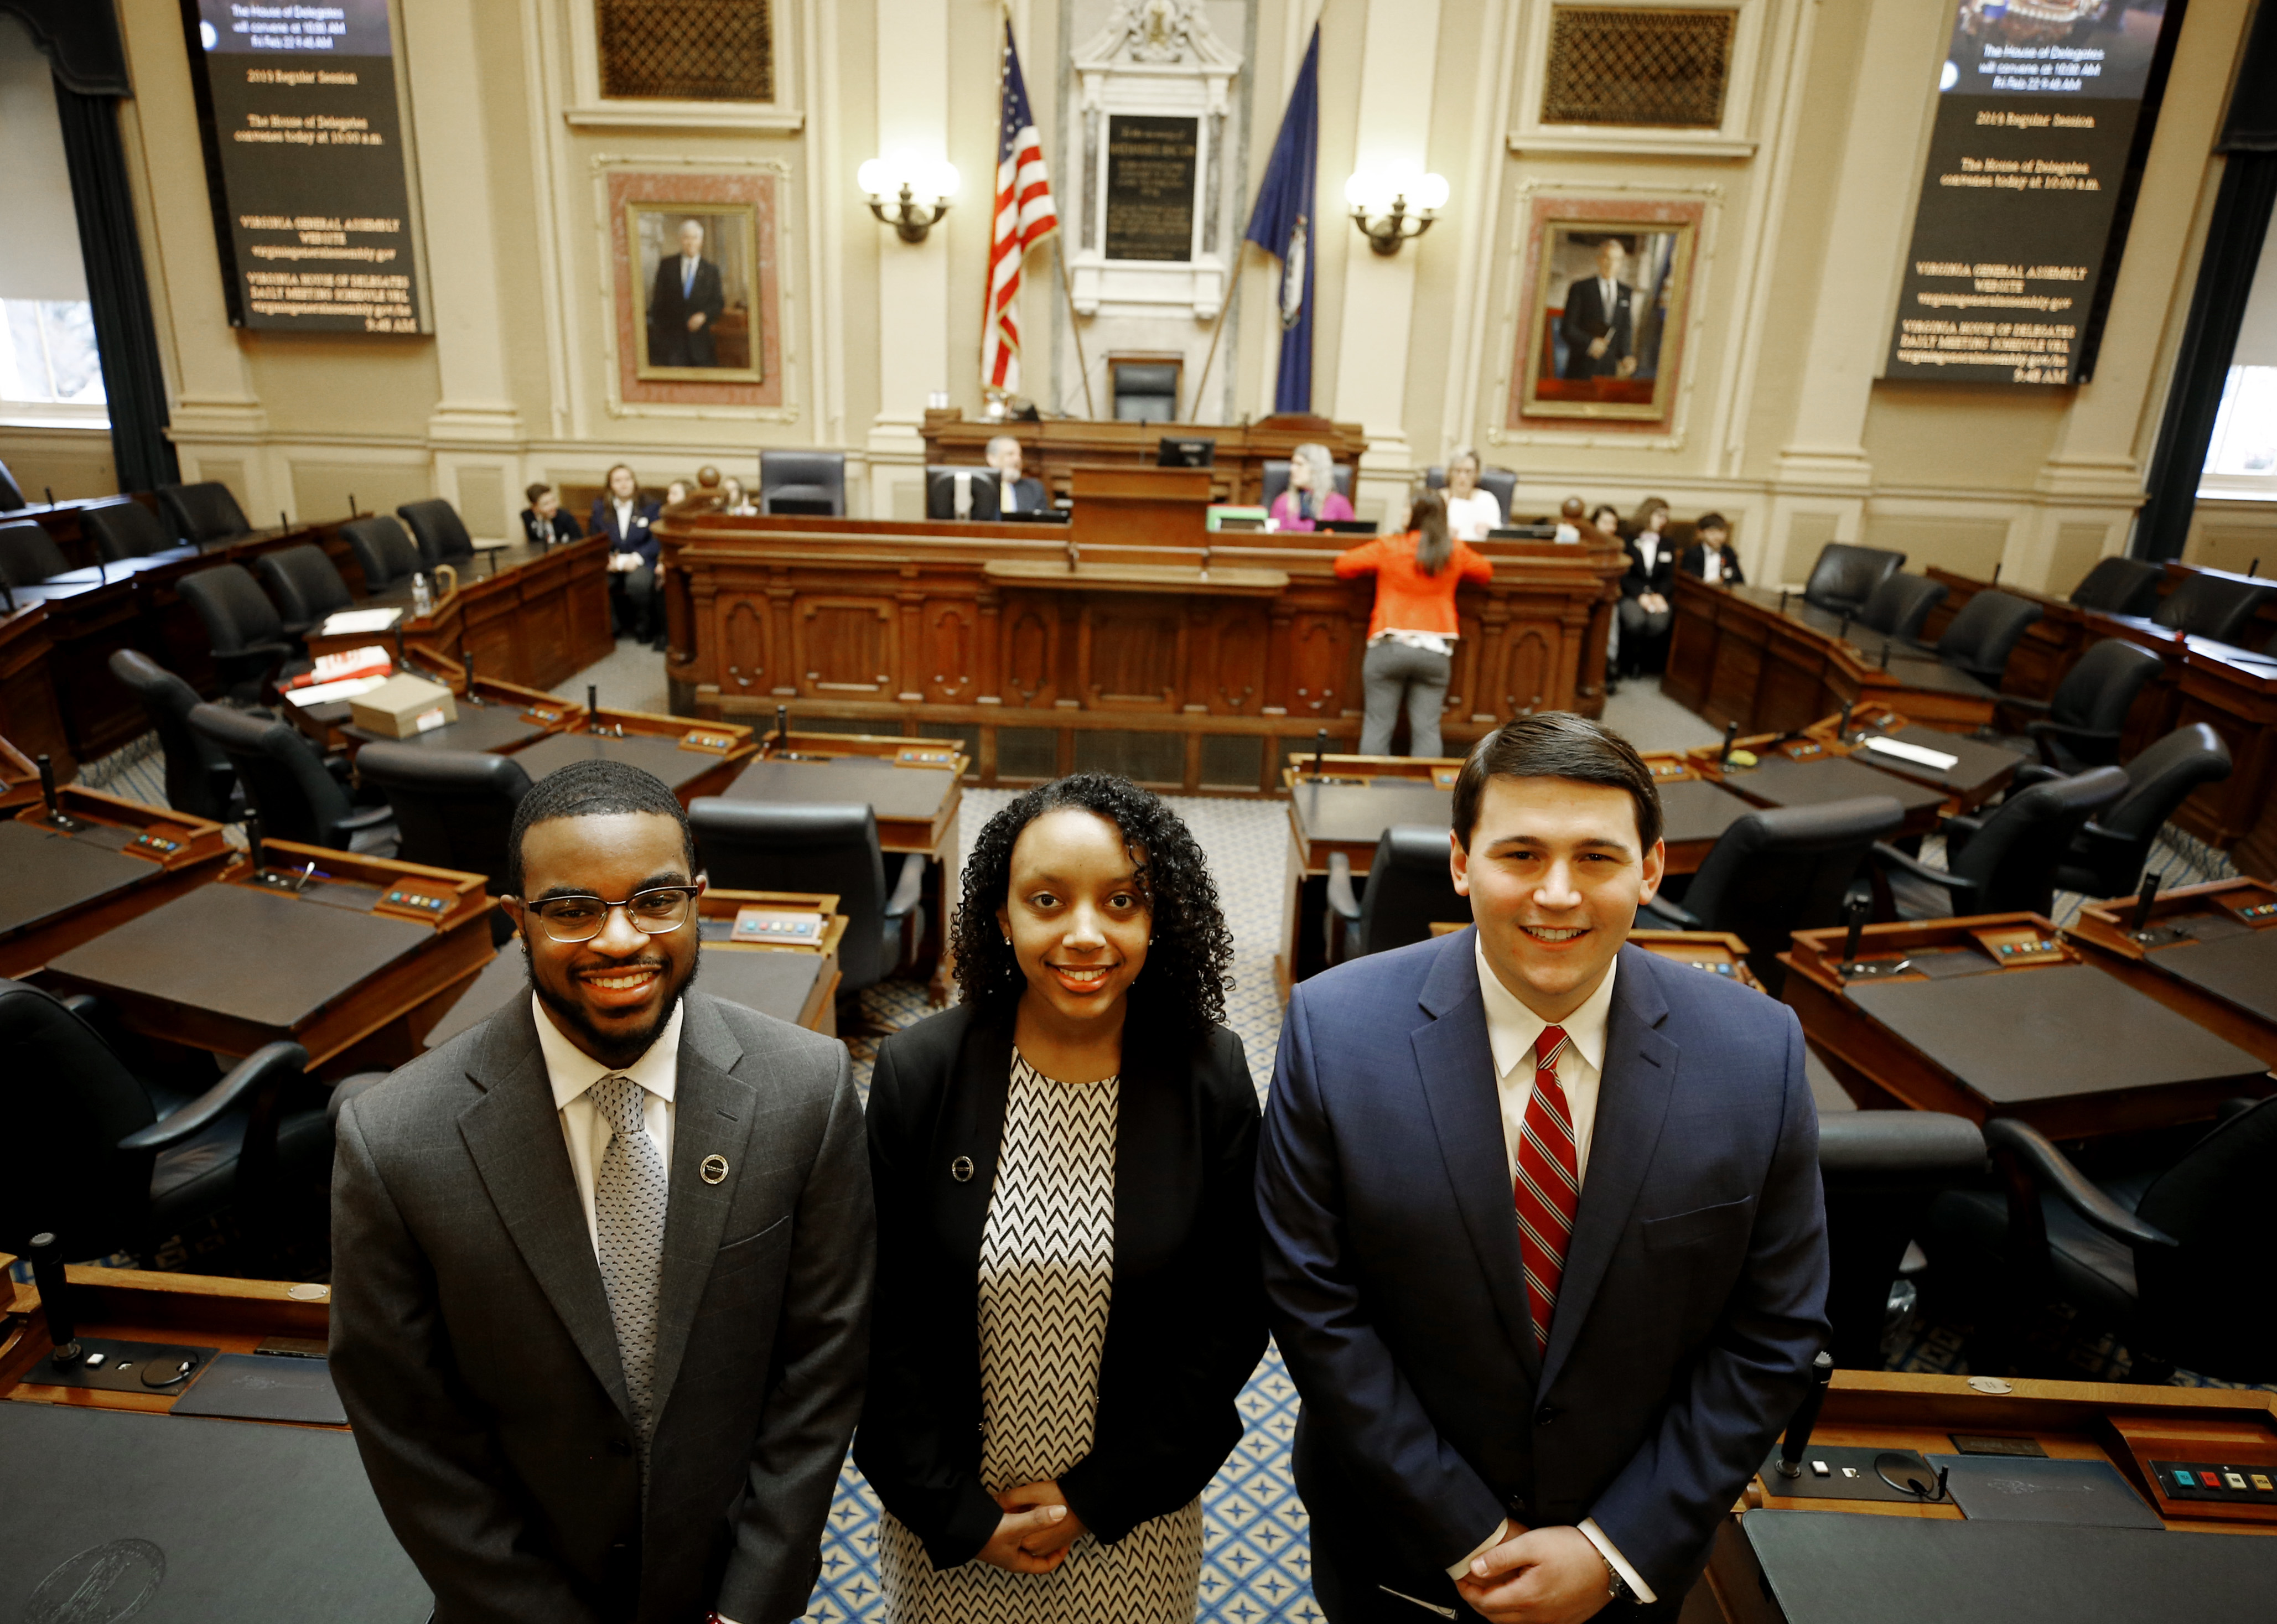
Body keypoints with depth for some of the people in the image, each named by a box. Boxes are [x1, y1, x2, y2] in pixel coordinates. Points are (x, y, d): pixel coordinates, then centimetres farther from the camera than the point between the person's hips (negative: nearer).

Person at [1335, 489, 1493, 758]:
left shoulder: (1388, 548, -3)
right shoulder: (1455, 552, 5)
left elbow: (1344, 566, 4)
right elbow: (1485, 572, 23)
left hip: (1389, 647, -2)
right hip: (1435, 651, 2)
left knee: (1377, 725, 4)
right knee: (1427, 729, 4)